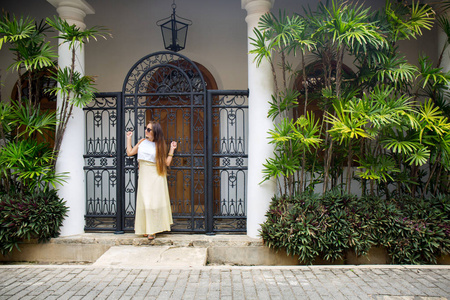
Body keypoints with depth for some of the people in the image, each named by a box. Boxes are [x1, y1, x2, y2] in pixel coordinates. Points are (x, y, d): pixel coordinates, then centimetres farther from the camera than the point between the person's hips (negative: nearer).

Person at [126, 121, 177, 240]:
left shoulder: (160, 145, 2)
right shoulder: (142, 142, 10)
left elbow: (166, 163, -1)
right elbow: (130, 152, 17)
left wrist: (172, 149, -5)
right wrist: (129, 138, 17)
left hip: (156, 177, -3)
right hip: (144, 177, 3)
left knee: (155, 202, -2)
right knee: (145, 202, 3)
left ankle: (153, 230, 7)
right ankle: (146, 229, 15)